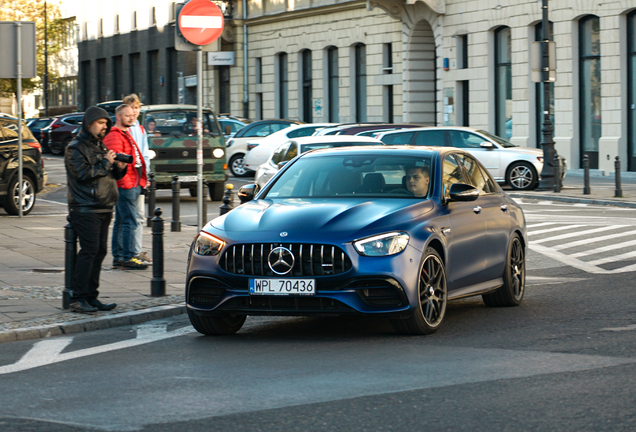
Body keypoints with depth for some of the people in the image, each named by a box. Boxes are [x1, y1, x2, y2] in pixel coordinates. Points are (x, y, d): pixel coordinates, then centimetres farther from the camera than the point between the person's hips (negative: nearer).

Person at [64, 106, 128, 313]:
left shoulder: (100, 146, 21)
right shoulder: (76, 148, -5)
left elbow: (112, 176, 24)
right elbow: (84, 174, -17)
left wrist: (120, 168, 3)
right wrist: (106, 163, -13)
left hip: (103, 209, 8)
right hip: (85, 209, -8)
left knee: (100, 251, 6)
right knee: (89, 250, -14)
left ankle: (91, 297, 10)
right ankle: (77, 298, -13)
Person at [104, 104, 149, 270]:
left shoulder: (126, 134, 22)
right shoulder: (114, 136, -12)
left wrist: (141, 180, 20)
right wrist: (126, 183, -20)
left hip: (133, 185, 10)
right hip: (125, 186, -10)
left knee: (121, 222, 13)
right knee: (129, 222, -11)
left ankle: (118, 258, 17)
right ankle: (127, 258, -11)